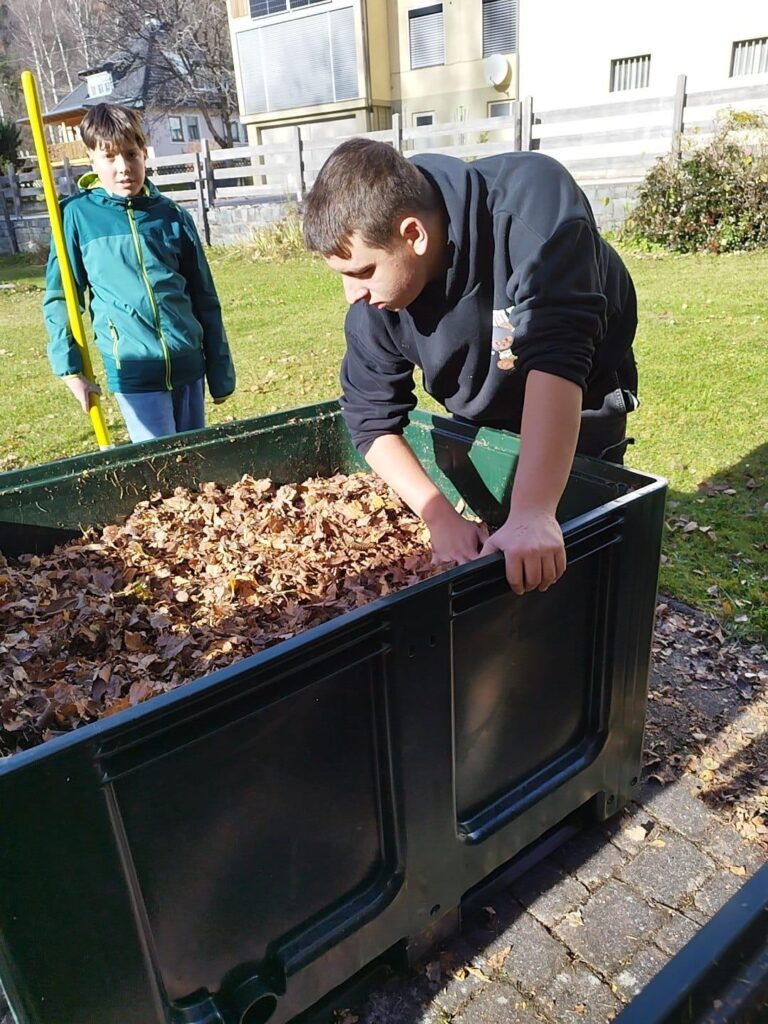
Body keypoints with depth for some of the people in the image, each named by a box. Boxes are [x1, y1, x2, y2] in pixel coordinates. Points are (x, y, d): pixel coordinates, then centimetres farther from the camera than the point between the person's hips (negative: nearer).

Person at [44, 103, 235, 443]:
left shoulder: (173, 216, 5)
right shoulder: (77, 215, -1)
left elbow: (205, 299, 8)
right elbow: (59, 297, 3)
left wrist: (221, 373, 8)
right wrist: (70, 367, -5)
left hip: (188, 365, 3)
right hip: (133, 371, -3)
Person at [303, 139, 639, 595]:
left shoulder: (532, 200, -37)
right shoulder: (374, 295, -24)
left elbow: (556, 355, -47)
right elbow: (372, 418, -19)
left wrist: (532, 513, -55)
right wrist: (442, 517, -32)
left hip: (578, 413, -3)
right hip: (474, 423, 4)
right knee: (468, 572, 12)